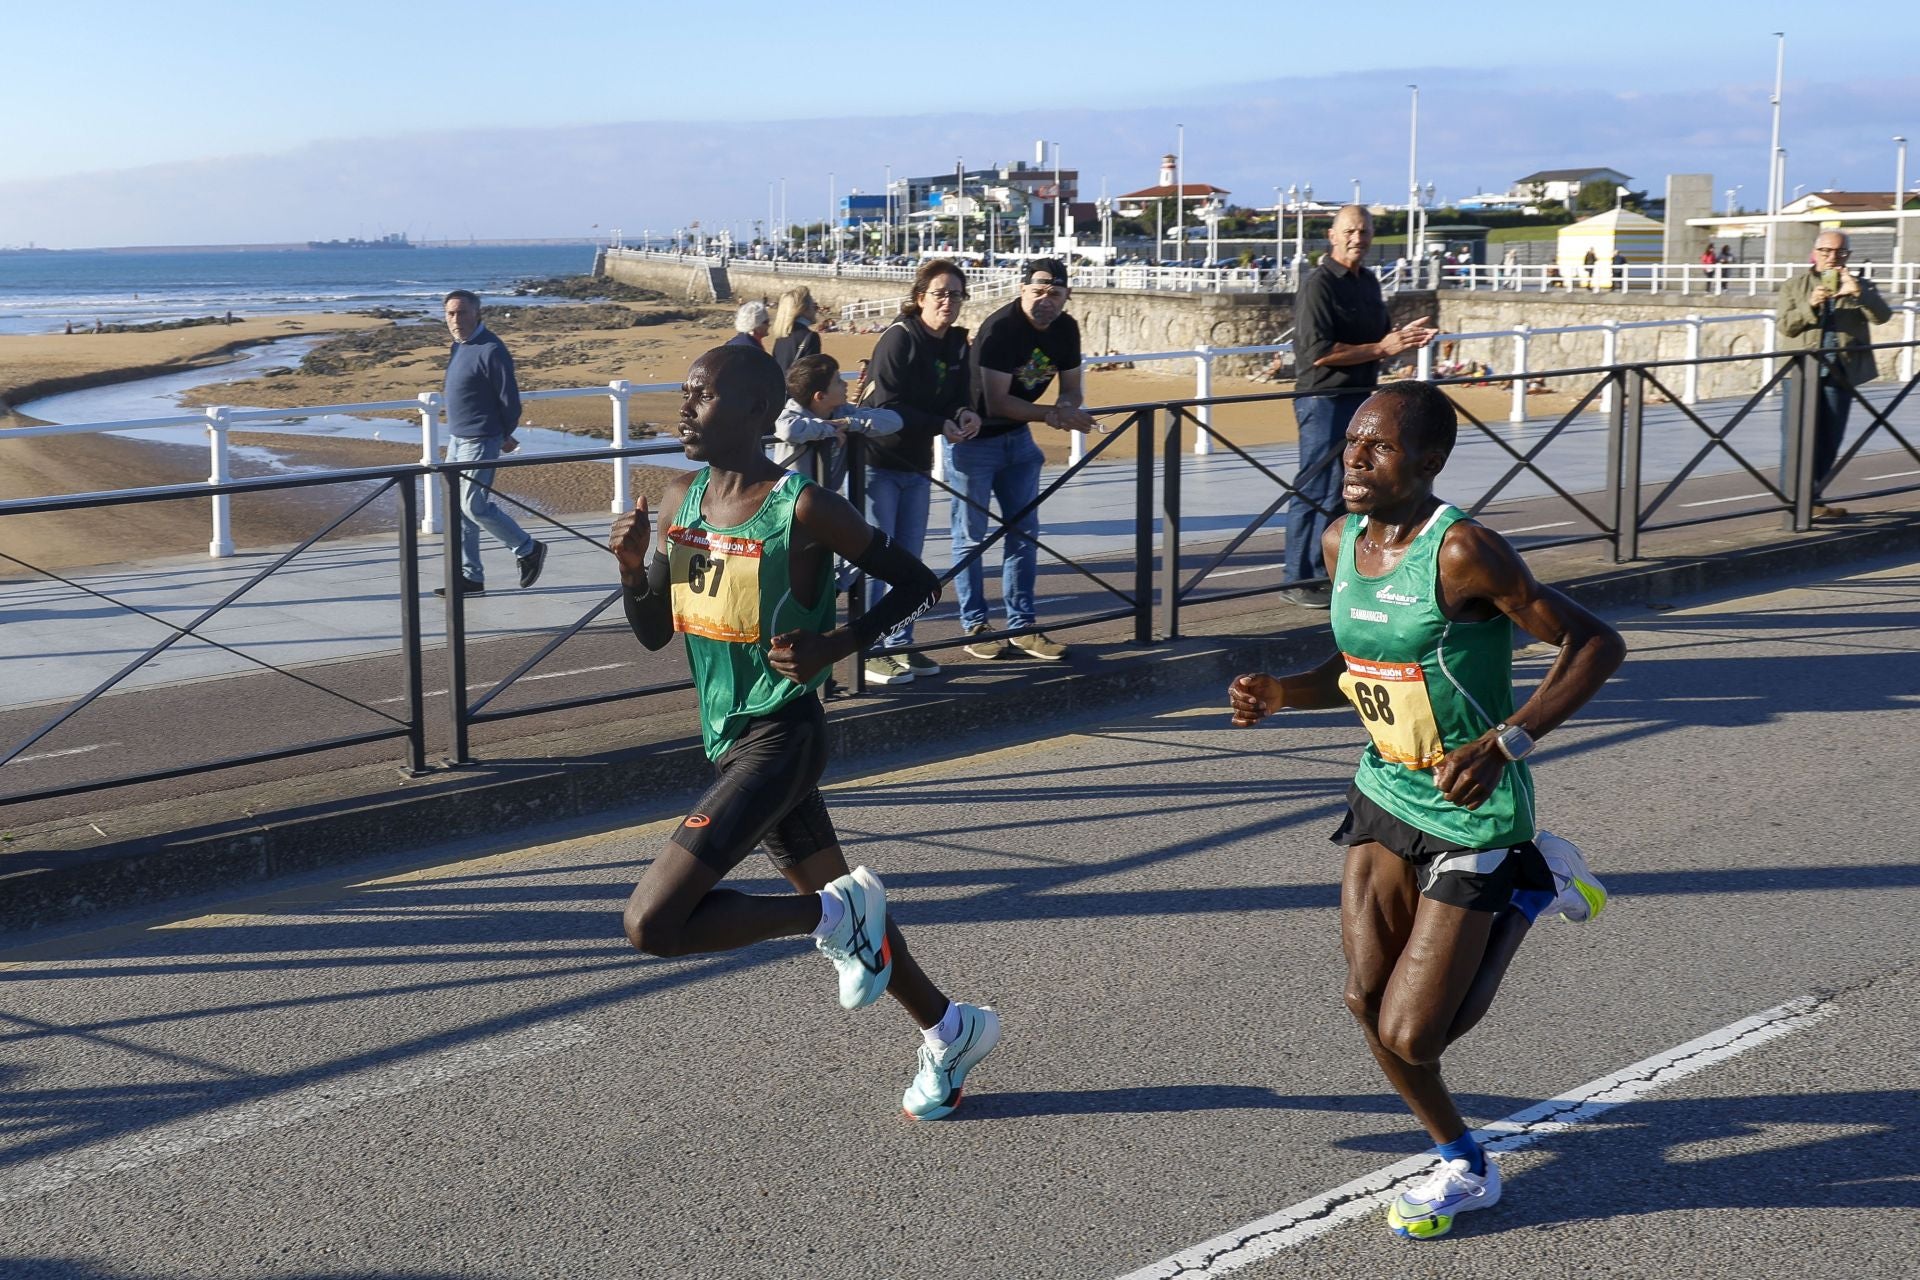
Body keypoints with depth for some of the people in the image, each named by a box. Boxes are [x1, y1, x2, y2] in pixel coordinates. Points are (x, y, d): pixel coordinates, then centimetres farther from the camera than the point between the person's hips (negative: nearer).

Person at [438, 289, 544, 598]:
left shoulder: (490, 350, -17)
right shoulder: (459, 347, 11)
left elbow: (509, 397, -14)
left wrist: (505, 435, -2)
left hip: (480, 442, -9)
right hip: (457, 439, 9)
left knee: (475, 506, -8)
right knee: (458, 509, 9)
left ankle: (529, 550, 10)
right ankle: (470, 576, 15)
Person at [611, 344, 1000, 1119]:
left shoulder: (804, 509, -17)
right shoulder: (681, 501, 5)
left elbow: (918, 584, -9)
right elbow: (654, 634, 13)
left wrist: (836, 645, -22)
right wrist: (631, 566, -6)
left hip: (780, 738, -8)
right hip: (728, 740, 8)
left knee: (651, 925, -17)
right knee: (837, 899, 20)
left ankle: (837, 919, 1)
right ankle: (951, 1032, 39)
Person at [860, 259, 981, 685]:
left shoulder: (957, 344, 6)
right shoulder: (899, 338, -16)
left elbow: (956, 397, 9)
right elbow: (888, 406, -21)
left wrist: (966, 414, -13)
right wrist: (941, 426, -23)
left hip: (917, 465, 7)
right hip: (878, 461, -7)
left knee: (909, 560, 11)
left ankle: (899, 644, 20)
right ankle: (871, 651, 1)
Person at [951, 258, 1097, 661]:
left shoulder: (1066, 329, -4)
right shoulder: (1000, 329, -25)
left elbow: (1073, 388, 3)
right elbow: (997, 402, -28)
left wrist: (1067, 408, -20)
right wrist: (1051, 413, -33)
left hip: (1017, 438, 7)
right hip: (973, 437, -7)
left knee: (1024, 534, 7)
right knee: (971, 537, 1)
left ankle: (1022, 627, 13)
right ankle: (974, 626, 10)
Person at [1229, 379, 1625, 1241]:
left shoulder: (1462, 552, -23)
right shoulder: (1341, 544, 0)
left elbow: (1594, 643, -22)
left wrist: (1506, 743, -31)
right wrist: (1281, 694, -4)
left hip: (1472, 814, -7)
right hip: (1384, 792, 7)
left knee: (1410, 1038, -4)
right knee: (1367, 1001, 3)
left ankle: (1526, 887, 20)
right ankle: (1462, 1167, 28)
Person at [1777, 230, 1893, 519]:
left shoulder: (1861, 288, 13)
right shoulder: (1794, 286, 12)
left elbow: (1882, 316, -4)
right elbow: (1785, 326, 2)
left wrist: (1858, 292, -19)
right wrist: (1810, 306, -15)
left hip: (1840, 373, 2)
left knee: (1829, 441, 4)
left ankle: (1810, 498, 14)